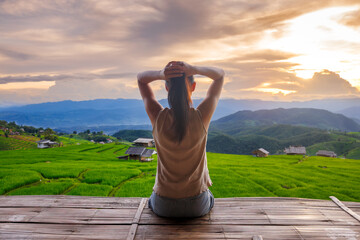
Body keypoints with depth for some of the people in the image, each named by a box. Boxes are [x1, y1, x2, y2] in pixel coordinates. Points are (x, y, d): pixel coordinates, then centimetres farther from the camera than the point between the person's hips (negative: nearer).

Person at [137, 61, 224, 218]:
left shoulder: (158, 117, -20)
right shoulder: (201, 117, -21)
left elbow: (140, 78, -2)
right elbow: (220, 74, -5)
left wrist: (160, 74, -24)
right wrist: (195, 70, -24)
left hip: (163, 207, 0)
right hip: (198, 206, 0)